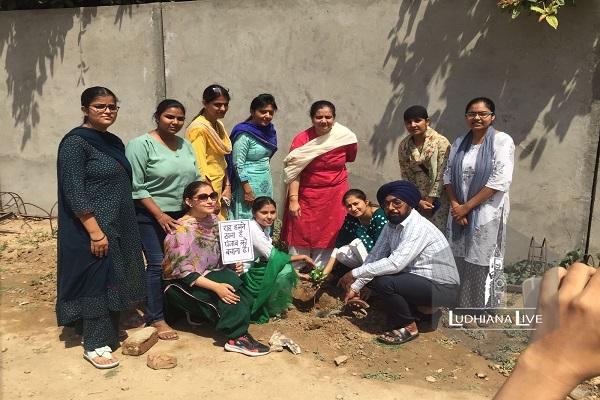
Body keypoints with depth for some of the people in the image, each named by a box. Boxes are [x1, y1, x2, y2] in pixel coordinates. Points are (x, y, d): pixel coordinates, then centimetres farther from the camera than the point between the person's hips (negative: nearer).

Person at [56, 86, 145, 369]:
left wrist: (126, 225, 17)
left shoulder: (114, 142, 12)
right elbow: (73, 192, -18)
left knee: (114, 279, 15)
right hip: (93, 228, -8)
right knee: (97, 281, 0)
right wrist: (95, 230, -22)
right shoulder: (75, 142, -12)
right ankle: (95, 345, 14)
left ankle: (109, 332, 30)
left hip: (120, 226, 8)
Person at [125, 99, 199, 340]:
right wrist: (160, 215, -16)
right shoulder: (141, 145, -9)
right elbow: (136, 188, -13)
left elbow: (196, 180, 14)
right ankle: (155, 318, 12)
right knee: (157, 265, -2)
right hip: (151, 216, -6)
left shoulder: (185, 145, 10)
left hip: (183, 215, 6)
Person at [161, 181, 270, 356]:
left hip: (210, 274, 8)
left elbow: (220, 255, 13)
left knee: (234, 280, -20)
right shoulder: (182, 230, -21)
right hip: (182, 284, -8)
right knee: (231, 285, -27)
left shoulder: (213, 220, 0)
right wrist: (216, 286, -32)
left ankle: (200, 314, -1)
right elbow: (184, 272, -24)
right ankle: (236, 337, -21)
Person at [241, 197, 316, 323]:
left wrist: (297, 273, -4)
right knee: (283, 272, -18)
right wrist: (302, 257, -14)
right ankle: (262, 311, 0)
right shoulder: (253, 229, -23)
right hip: (243, 275, -9)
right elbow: (273, 256, -22)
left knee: (287, 268, -1)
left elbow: (268, 255, 3)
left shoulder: (264, 226, 4)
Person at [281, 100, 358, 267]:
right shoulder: (302, 139, -9)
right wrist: (293, 200, -19)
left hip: (334, 197, 2)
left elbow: (349, 157, 17)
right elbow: (293, 171, -12)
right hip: (306, 196, -1)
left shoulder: (346, 138, -4)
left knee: (327, 239, 8)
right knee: (300, 238, 4)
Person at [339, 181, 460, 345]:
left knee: (383, 282, -26)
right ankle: (425, 310, 12)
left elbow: (395, 263, -33)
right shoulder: (391, 225, 1)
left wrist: (355, 273, -26)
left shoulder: (418, 227, -25)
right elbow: (375, 256, 3)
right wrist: (355, 287, -2)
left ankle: (409, 327, -1)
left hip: (442, 288, -9)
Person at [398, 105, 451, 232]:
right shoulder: (404, 146, 3)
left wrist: (430, 200, -12)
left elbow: (441, 175, -12)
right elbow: (405, 175, 2)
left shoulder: (441, 142, -11)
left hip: (437, 200, -4)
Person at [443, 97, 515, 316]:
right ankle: (461, 306, 24)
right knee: (459, 259, 8)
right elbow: (448, 176, 8)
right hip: (459, 211, 5)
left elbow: (500, 181, -16)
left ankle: (485, 310, 17)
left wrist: (467, 206, -14)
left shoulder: (502, 141, -8)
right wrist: (455, 205, -8)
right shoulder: (459, 143, 9)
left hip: (486, 212, -5)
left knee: (482, 262, 1)